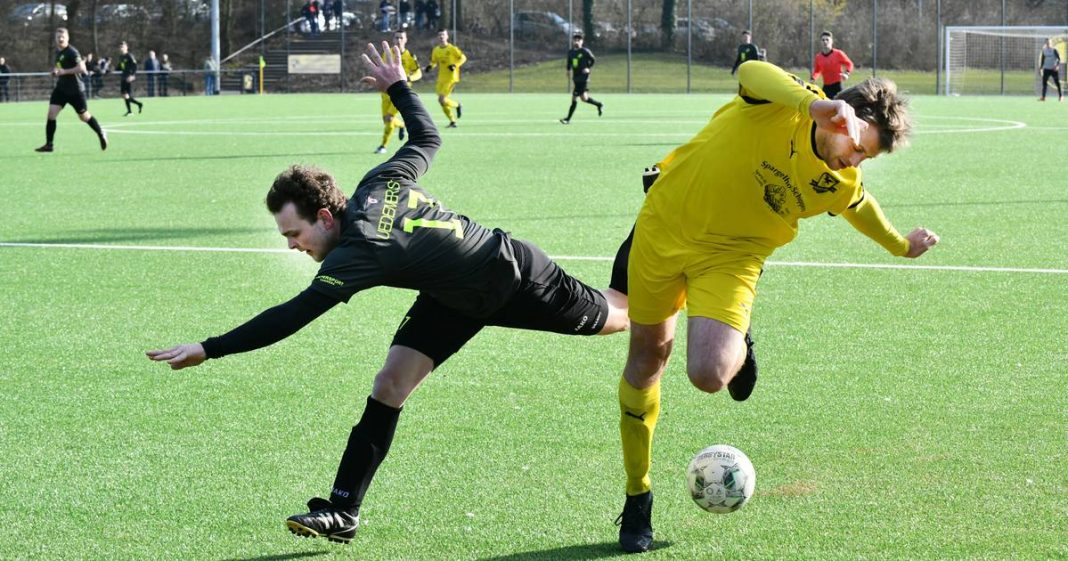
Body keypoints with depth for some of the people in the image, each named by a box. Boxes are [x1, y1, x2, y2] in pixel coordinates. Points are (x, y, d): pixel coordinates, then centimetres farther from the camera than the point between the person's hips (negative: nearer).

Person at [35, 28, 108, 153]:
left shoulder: (72, 52, -16)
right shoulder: (58, 51, 9)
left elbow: (81, 68, -27)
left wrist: (64, 72, -26)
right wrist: (56, 71, 7)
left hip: (75, 90, -7)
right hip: (61, 88, 7)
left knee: (84, 116, 6)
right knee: (51, 113, -9)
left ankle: (101, 134, 30)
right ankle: (49, 144, -5)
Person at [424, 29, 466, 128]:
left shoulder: (452, 49, -9)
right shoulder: (436, 50, 6)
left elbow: (463, 58, -3)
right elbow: (434, 61, 19)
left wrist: (455, 65, -19)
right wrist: (430, 66, -3)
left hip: (451, 78, -6)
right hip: (441, 78, 6)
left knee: (441, 99, -18)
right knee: (442, 101, 5)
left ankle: (457, 105, 11)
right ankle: (452, 121, 20)